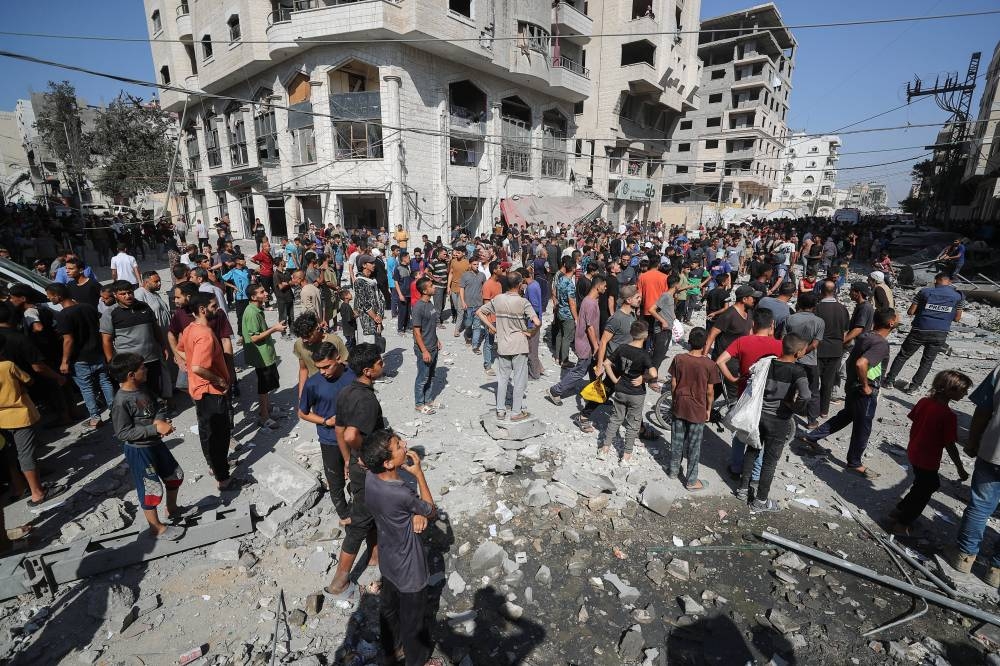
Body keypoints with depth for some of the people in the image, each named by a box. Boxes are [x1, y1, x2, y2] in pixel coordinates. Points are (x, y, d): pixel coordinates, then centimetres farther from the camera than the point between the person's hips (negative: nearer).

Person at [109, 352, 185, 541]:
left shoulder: (142, 390, 0)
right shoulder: (121, 402, -23)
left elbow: (157, 408, 7)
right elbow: (123, 433, -23)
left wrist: (160, 420, -15)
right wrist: (155, 428, -26)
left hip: (156, 443, 8)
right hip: (138, 451, -8)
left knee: (175, 475, 20)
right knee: (151, 489, 5)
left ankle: (172, 510, 43)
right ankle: (156, 527, 24)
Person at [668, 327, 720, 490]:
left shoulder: (678, 359, -9)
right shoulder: (709, 365, -15)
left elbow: (673, 384, -2)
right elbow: (709, 391, -8)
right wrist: (709, 409, 7)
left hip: (679, 406, 2)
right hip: (698, 410, -2)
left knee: (677, 440, 18)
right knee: (694, 445, 9)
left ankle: (673, 469, 34)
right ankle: (691, 481, 19)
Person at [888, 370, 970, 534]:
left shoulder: (923, 402, -5)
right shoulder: (949, 416, -24)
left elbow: (913, 425, 6)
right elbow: (949, 446, -19)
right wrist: (961, 469, -7)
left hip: (913, 452, 7)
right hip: (928, 461, -7)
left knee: (932, 484, 28)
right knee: (923, 493, 13)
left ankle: (899, 511, 36)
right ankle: (902, 524, 24)